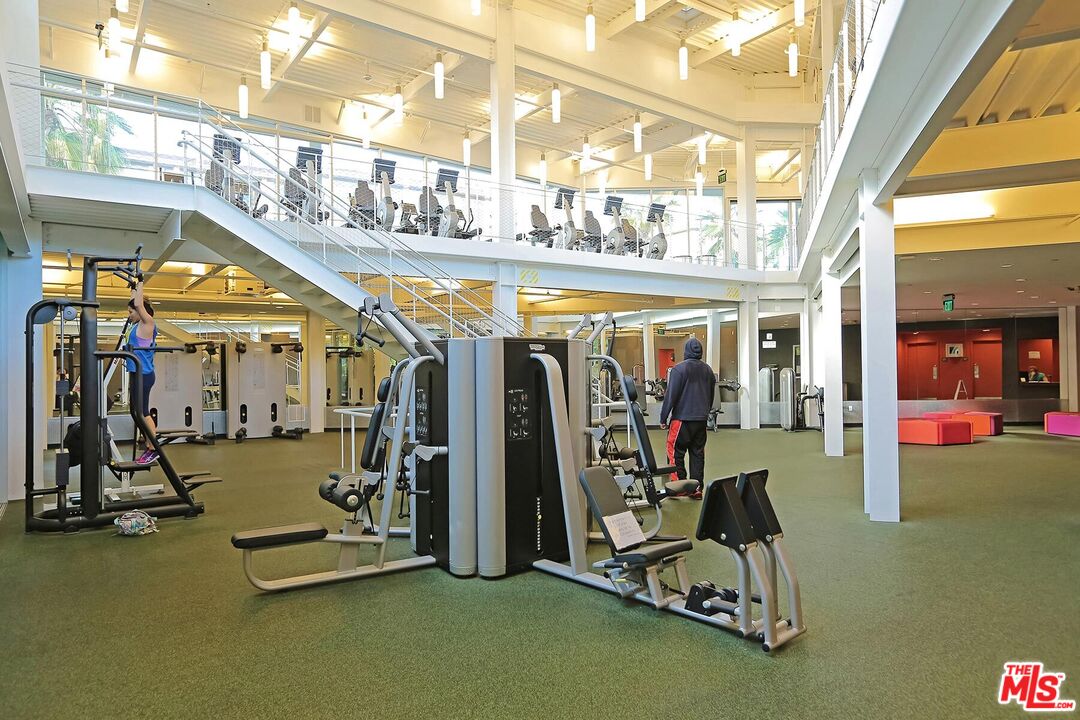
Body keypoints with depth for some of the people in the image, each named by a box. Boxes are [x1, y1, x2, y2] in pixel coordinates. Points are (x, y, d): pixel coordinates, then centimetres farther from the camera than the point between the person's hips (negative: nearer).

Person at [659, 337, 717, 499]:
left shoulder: (679, 369, -10)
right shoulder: (708, 370, 10)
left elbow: (671, 396, -12)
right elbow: (711, 396, 18)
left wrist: (663, 418, -6)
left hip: (682, 419, -6)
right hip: (701, 419, 6)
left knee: (676, 452, 2)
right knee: (698, 453, 10)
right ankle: (697, 487, 11)